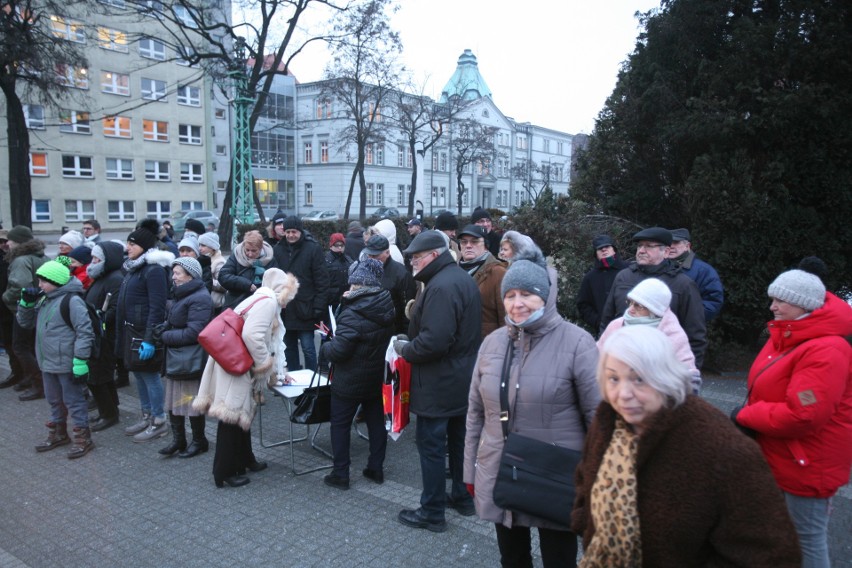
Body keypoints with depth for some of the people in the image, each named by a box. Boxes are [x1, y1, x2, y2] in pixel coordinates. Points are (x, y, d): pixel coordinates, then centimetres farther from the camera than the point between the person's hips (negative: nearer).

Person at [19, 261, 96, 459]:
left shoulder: (72, 300, -17)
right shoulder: (44, 300, 10)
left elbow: (84, 332, -20)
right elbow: (26, 323, 20)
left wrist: (80, 361, -22)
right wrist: (27, 303, 2)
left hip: (67, 364, -8)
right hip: (48, 363, 8)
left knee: (74, 401, 1)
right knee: (55, 401, 20)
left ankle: (83, 438, 12)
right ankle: (58, 433, 35)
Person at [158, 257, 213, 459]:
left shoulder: (199, 298, -18)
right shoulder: (181, 295, 14)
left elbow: (193, 332, -22)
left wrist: (165, 336, -12)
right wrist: (164, 331, -1)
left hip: (191, 361, -9)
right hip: (175, 358, 9)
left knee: (192, 403, 4)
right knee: (173, 401, 14)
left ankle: (199, 441, 20)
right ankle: (178, 439, 26)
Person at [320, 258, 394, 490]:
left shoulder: (353, 313, -25)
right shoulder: (386, 306, -1)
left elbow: (338, 350, -27)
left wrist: (323, 348, -4)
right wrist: (347, 302, 3)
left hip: (350, 381, -7)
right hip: (377, 377, 7)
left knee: (340, 424, 8)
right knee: (376, 421, 17)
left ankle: (340, 474, 15)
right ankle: (376, 468, 26)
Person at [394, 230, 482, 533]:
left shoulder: (441, 287, -23)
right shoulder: (464, 279, 9)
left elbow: (433, 341, -31)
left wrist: (405, 349, -13)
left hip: (438, 384, -10)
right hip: (464, 380, 10)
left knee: (431, 446, 2)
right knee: (459, 440, 20)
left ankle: (432, 513, 14)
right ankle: (463, 497, 35)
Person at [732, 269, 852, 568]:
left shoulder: (825, 350, -25)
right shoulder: (788, 336, 5)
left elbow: (801, 415, -32)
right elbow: (769, 391, 16)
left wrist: (744, 416, -19)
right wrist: (750, 413, -2)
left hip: (805, 464, -9)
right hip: (780, 458, 9)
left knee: (805, 538, 7)